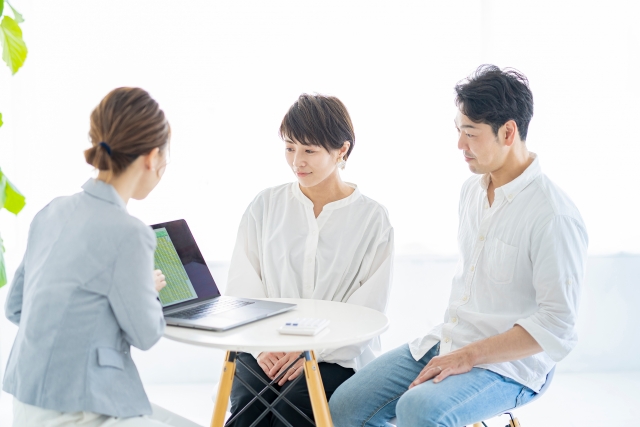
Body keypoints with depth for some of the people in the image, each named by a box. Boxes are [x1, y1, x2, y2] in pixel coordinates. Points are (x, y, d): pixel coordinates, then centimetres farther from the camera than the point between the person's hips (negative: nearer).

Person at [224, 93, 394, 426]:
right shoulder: (265, 206, 8)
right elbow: (242, 287, 4)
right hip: (265, 350, 2)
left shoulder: (373, 219, 2)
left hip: (336, 357, -1)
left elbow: (367, 311, -3)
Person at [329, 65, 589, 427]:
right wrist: (449, 342, 11)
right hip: (448, 343, 8)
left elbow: (556, 327, -20)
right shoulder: (473, 189, 8)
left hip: (510, 363, -8)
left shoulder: (554, 217, -20)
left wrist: (469, 356, -20)